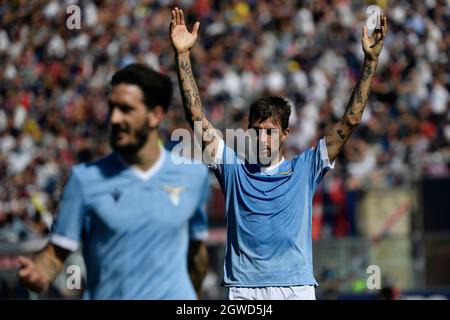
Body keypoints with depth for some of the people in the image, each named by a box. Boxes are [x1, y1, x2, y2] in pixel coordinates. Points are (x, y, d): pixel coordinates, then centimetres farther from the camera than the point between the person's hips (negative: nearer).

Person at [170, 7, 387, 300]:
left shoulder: (304, 170, 9)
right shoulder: (234, 169, 10)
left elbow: (351, 121, 7)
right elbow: (197, 117, 7)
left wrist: (371, 61, 2)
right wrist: (182, 55, 2)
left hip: (297, 288, 0)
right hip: (243, 290, 0)